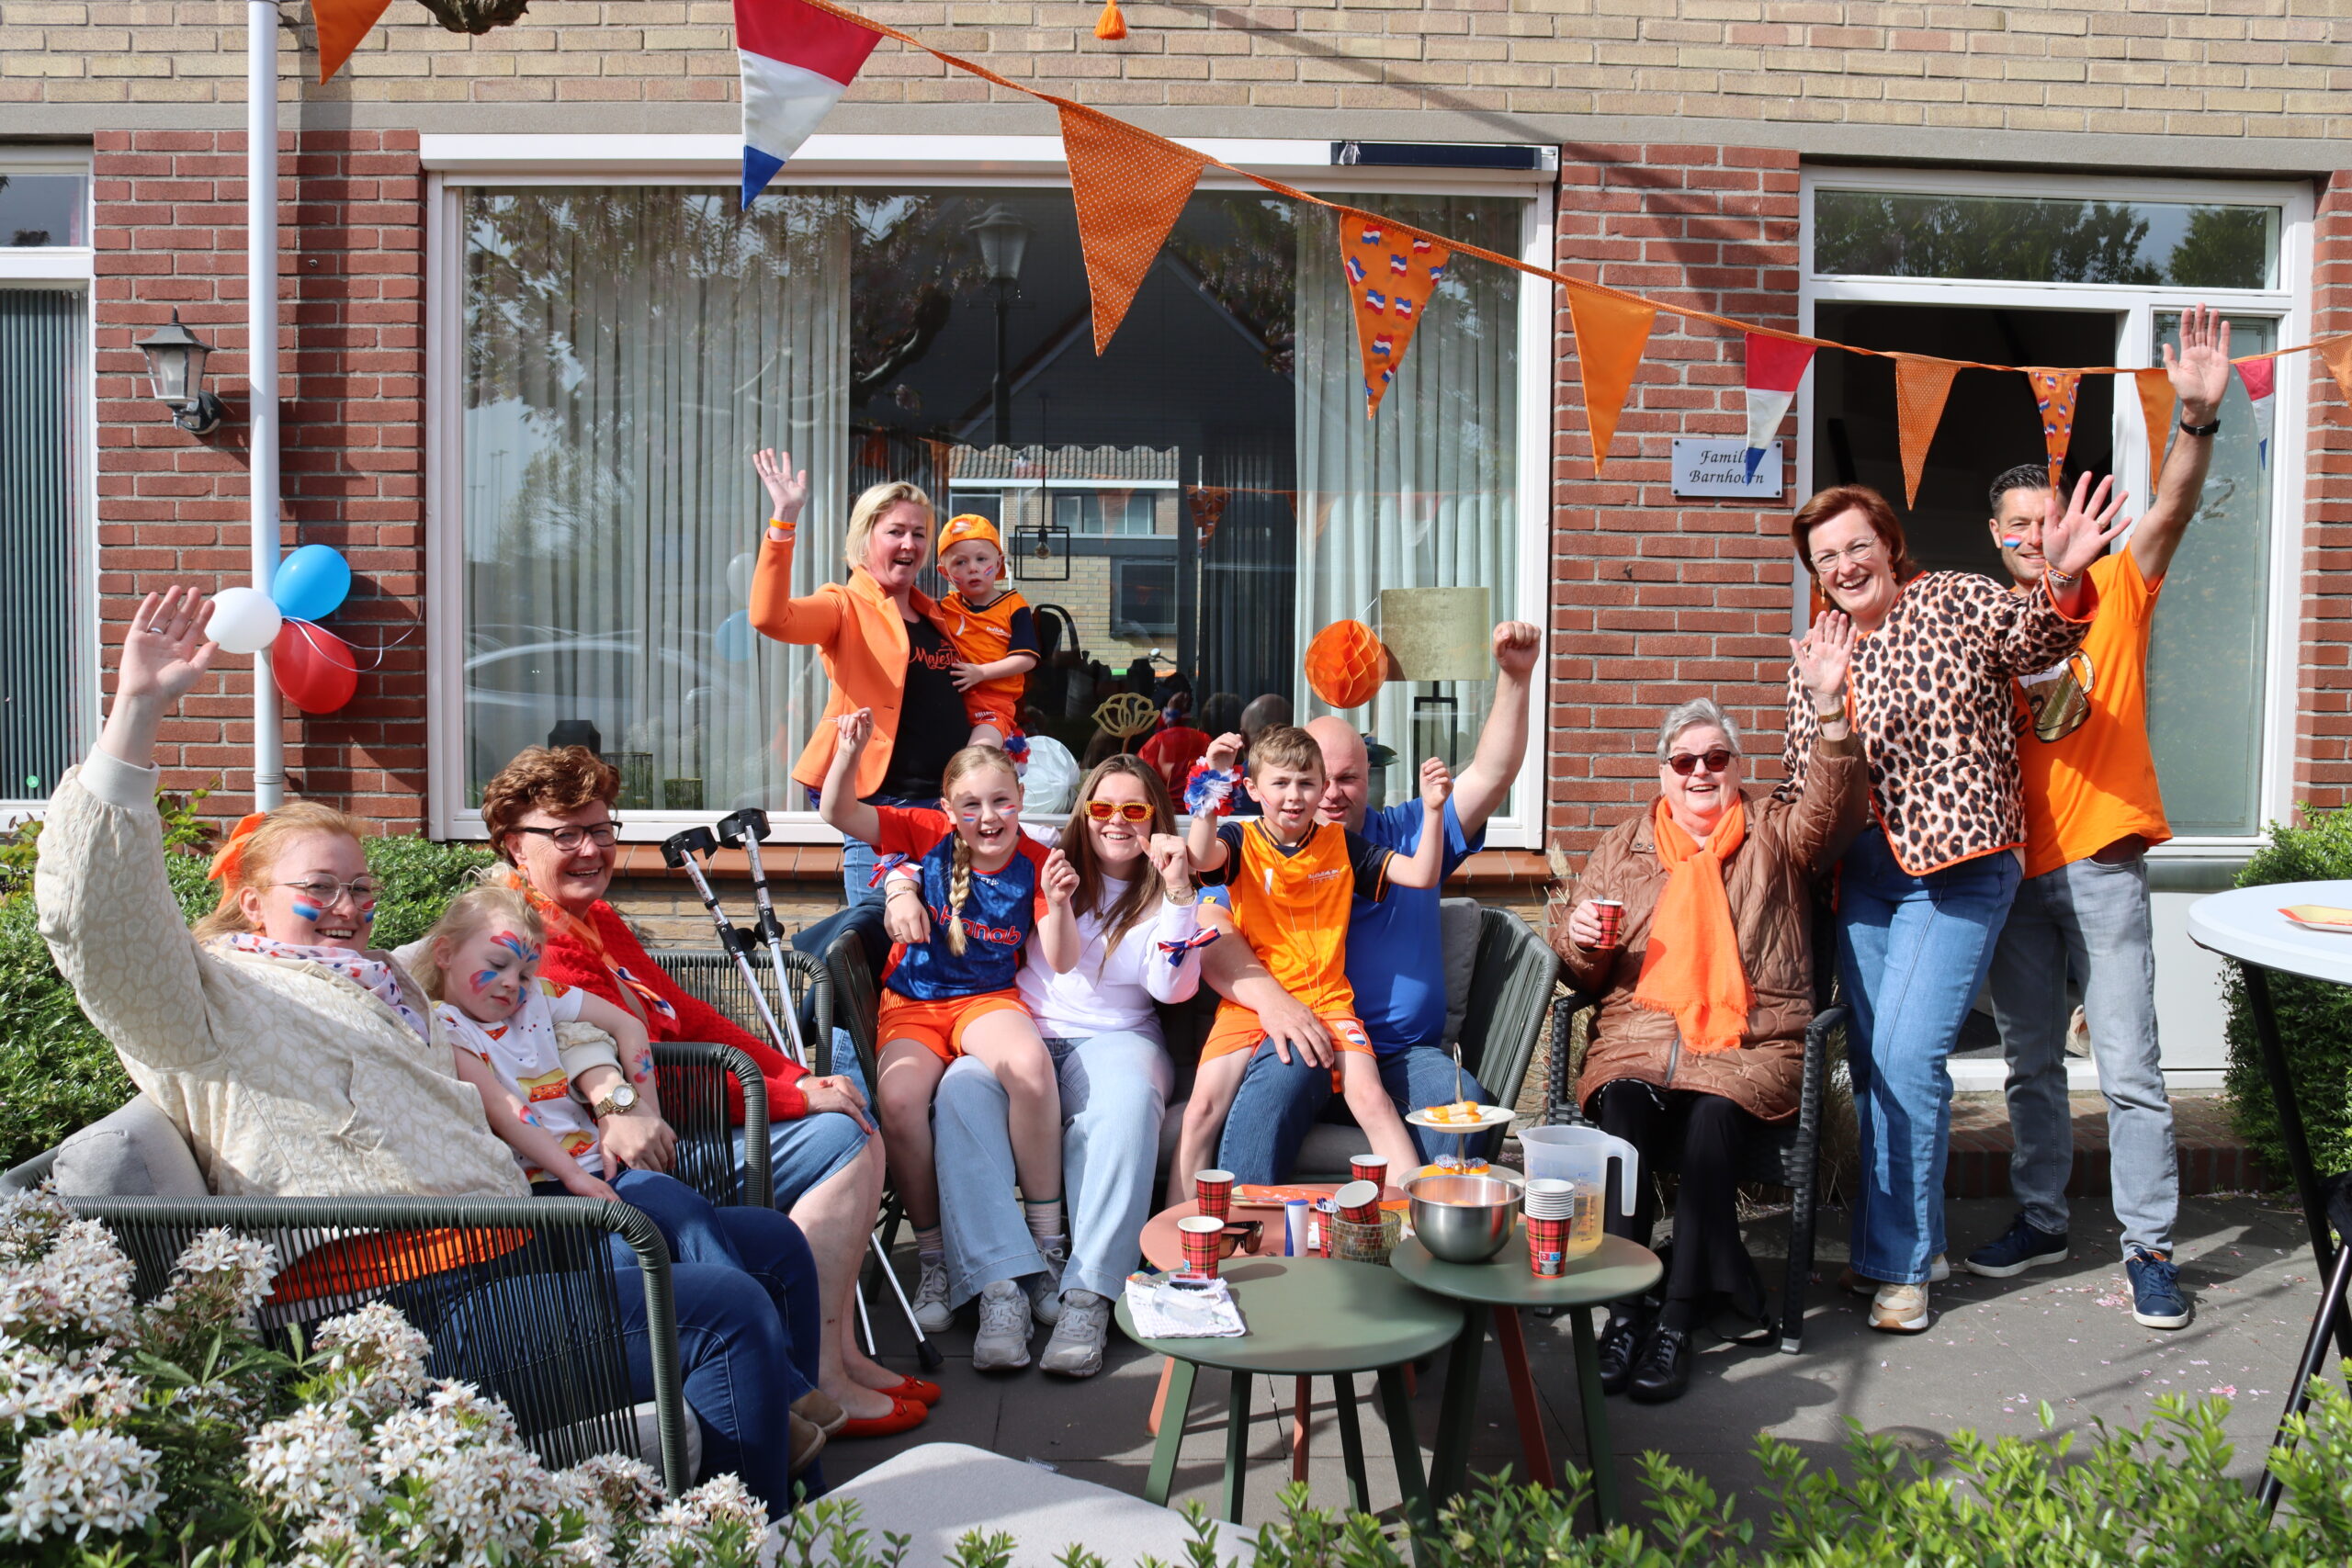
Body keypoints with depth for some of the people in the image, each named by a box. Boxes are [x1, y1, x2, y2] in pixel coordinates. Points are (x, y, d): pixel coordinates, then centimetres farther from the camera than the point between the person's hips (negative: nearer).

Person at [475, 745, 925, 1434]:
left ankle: (842, 1354, 7)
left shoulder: (595, 918, 15)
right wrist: (797, 1097, -19)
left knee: (858, 1130, 7)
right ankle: (817, 1384, -11)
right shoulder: (536, 941, -18)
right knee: (836, 1140, -16)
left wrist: (797, 1075, 0)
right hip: (636, 1160, -11)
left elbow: (687, 1014, 14)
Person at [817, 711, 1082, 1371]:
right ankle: (933, 1258, -8)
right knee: (899, 1099, -32)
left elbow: (1061, 962, -6)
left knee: (1029, 1066, -37)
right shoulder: (928, 833, -1)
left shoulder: (1035, 862, -2)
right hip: (911, 1003, 1)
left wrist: (1058, 904, -24)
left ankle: (1047, 1244, -21)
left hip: (988, 1000, -1)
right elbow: (837, 813, -7)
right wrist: (850, 749, -23)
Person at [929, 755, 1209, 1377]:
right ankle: (1002, 1285, -38)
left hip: (1114, 1038, -1)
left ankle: (1088, 1297, -39)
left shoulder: (1163, 896, 13)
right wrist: (902, 890, 0)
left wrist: (1178, 892, -10)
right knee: (962, 1090, -33)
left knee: (1129, 1101, -38)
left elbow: (1172, 988, -4)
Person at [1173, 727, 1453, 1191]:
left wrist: (1432, 809, -11)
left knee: (1370, 1095, -22)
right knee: (1203, 1105, -16)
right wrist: (1213, 784, -30)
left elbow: (1422, 875, 3)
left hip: (1327, 1002, 1)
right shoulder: (1240, 841, 4)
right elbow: (1200, 858, -20)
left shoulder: (1341, 845, 9)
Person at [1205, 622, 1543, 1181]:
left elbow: (1492, 775, 9)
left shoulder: (1410, 835, 18)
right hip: (1304, 1038, -2)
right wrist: (1269, 998, -24)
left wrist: (1515, 678, -4)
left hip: (1406, 1051, 2)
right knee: (1277, 1081, -35)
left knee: (1464, 1104, -29)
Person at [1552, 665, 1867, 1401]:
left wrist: (1831, 705, -19)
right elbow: (1587, 975, 22)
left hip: (1750, 1043, -1)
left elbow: (1835, 810, -6)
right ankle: (1623, 1313, -26)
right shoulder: (1623, 847, 21)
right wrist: (1580, 939, -4)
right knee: (1625, 1109, -31)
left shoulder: (1775, 834, 17)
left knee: (1712, 1117, -32)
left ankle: (1677, 1322, -24)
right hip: (1639, 1033, 1)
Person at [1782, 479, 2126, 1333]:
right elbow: (1800, 785, 15)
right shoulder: (1814, 657, 11)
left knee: (1906, 1056, -12)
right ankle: (1904, 1239, 25)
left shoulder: (1956, 601, 0)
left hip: (1956, 867, -5)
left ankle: (1901, 1262, 2)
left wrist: (2062, 583, -33)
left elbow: (2032, 639, -15)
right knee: (1870, 1062, 8)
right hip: (1861, 873, 5)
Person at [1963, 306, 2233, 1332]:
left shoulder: (2116, 591, 2)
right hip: (2009, 865, 3)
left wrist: (2199, 417, -28)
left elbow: (2172, 509, -13)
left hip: (2100, 862, -3)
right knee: (2030, 1061, 13)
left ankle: (2149, 1248, 8)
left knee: (2129, 1066, -3)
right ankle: (2040, 1221, 26)